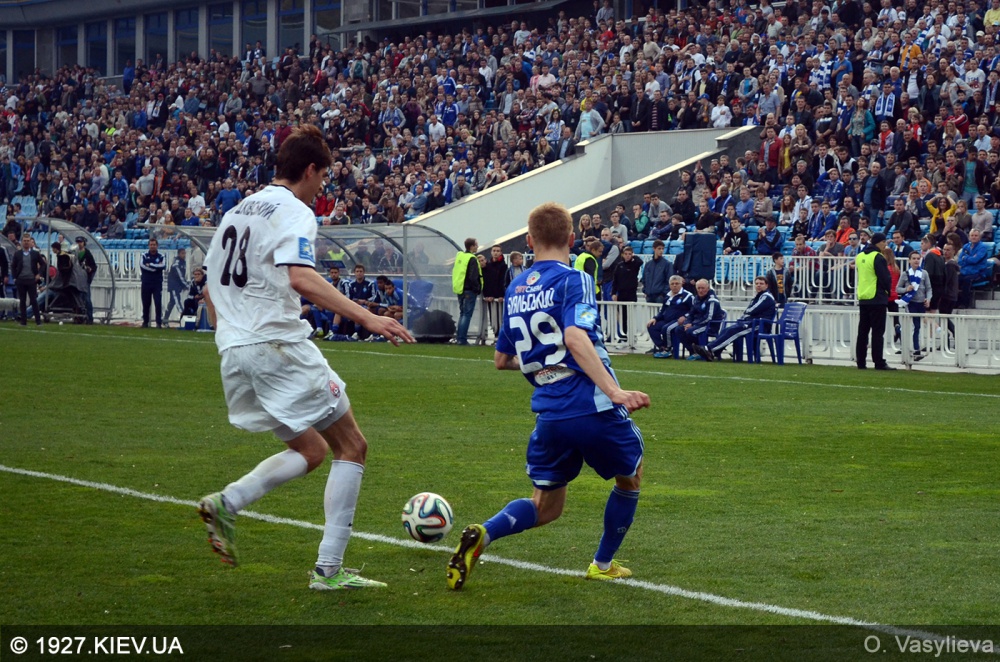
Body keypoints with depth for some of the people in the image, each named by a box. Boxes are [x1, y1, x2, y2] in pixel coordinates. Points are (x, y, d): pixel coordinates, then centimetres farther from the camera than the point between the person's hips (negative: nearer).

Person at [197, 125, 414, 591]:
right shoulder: (294, 212, -7)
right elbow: (301, 279, -25)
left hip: (234, 351, 8)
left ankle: (226, 503, -6)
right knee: (351, 447, 2)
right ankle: (328, 569, -5)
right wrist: (366, 318, -29)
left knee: (310, 452, 17)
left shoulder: (236, 211, 19)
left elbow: (210, 291, 23)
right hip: (280, 344, -8)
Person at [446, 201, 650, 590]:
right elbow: (575, 338, -24)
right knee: (630, 476, 24)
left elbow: (501, 360, 20)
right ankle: (603, 565, 32)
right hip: (594, 409, -5)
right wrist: (615, 391, -31)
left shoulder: (516, 290, 12)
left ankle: (484, 533, -11)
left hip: (549, 414, 5)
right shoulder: (573, 280, -7)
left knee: (546, 507, 17)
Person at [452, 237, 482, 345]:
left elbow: (455, 273, 19)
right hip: (469, 291, -8)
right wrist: (477, 289, -8)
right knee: (467, 315, -6)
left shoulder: (459, 256, 13)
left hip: (459, 290, 8)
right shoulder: (472, 259, -14)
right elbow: (473, 277, -20)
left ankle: (459, 338, 17)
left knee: (462, 314, 17)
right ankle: (462, 339, -9)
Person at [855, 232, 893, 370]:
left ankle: (860, 362, 10)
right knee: (878, 332, -5)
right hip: (877, 299, -7)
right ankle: (879, 362, -6)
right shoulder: (878, 258, -14)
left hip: (862, 299, 7)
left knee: (863, 331, 10)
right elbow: (886, 278, -15)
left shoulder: (860, 256, 10)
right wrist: (887, 291, 4)